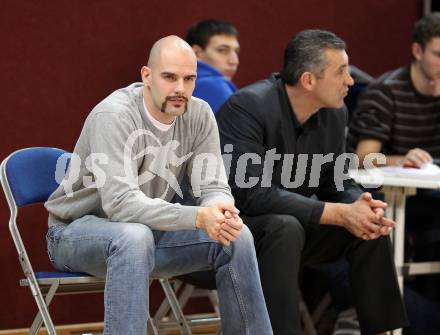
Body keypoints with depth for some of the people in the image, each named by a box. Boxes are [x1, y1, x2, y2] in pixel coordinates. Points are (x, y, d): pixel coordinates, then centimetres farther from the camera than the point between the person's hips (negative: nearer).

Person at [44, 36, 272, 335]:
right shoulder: (113, 116, -26)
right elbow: (120, 203, -36)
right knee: (134, 237, -39)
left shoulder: (199, 114, -7)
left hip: (150, 230, 6)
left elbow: (213, 186, -9)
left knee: (237, 237, -13)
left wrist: (221, 211, -35)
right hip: (76, 232, -6)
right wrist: (198, 217, -45)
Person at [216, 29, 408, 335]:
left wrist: (361, 205, -18)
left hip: (288, 226, 7)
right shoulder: (248, 107, -24)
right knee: (285, 227, -35)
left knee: (371, 225, -7)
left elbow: (337, 183, 8)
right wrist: (340, 214, -31)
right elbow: (252, 195, -31)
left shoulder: (334, 113, -1)